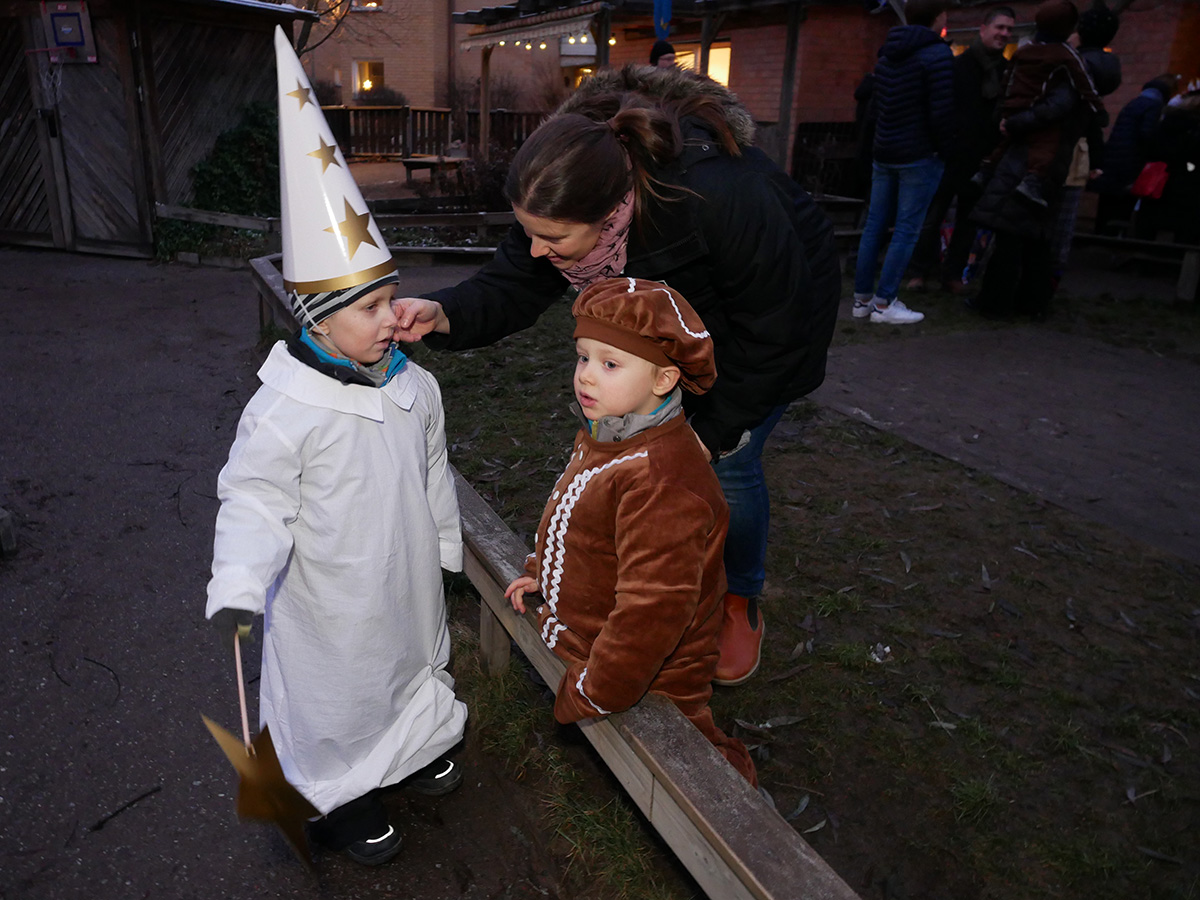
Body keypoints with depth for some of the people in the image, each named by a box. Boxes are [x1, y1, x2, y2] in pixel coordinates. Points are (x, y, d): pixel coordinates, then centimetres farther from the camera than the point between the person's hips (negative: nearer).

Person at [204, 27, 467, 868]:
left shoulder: (415, 386, -7)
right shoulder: (285, 410, -26)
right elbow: (255, 501, -20)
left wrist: (446, 547, 15)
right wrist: (238, 587, -33)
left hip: (407, 576, 6)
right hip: (331, 599, -5)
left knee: (415, 656, 27)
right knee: (336, 691, 15)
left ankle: (418, 744, 56)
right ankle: (345, 799, 40)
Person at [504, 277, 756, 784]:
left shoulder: (661, 484, -34)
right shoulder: (603, 438, -3)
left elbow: (651, 609, -31)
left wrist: (589, 695, -22)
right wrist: (541, 573, 12)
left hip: (646, 683, -8)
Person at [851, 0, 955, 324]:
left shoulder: (887, 54, 12)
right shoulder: (937, 54, -11)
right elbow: (941, 112, -16)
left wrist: (883, 141, 18)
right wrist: (944, 149, -3)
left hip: (883, 153, 7)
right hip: (919, 155, -7)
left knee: (875, 225, 7)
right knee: (906, 230, -4)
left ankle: (862, 298, 9)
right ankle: (884, 303, -5)